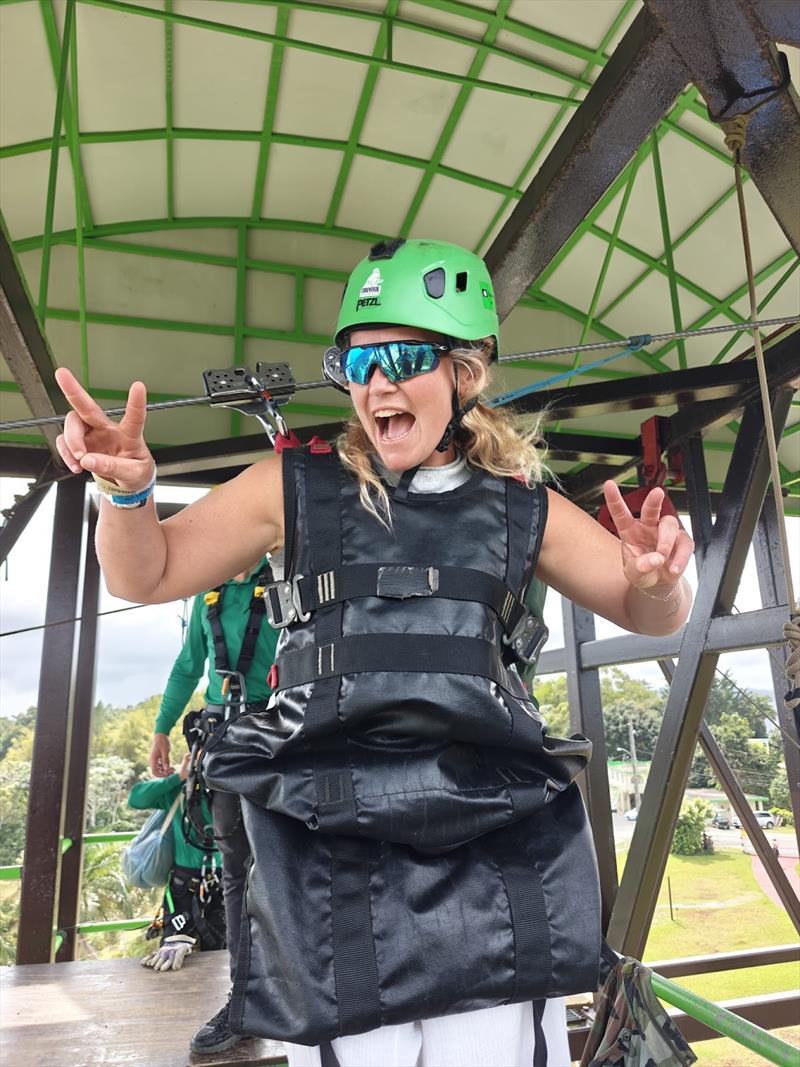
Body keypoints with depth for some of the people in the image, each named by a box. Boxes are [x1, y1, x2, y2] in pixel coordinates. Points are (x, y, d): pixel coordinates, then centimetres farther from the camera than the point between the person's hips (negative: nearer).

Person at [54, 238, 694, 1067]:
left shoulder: (521, 509, 8)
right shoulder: (296, 487, 6)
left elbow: (651, 616, 15)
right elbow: (147, 575, 11)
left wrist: (658, 576, -9)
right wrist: (128, 492, -10)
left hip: (490, 855, 1)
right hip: (329, 858, 0)